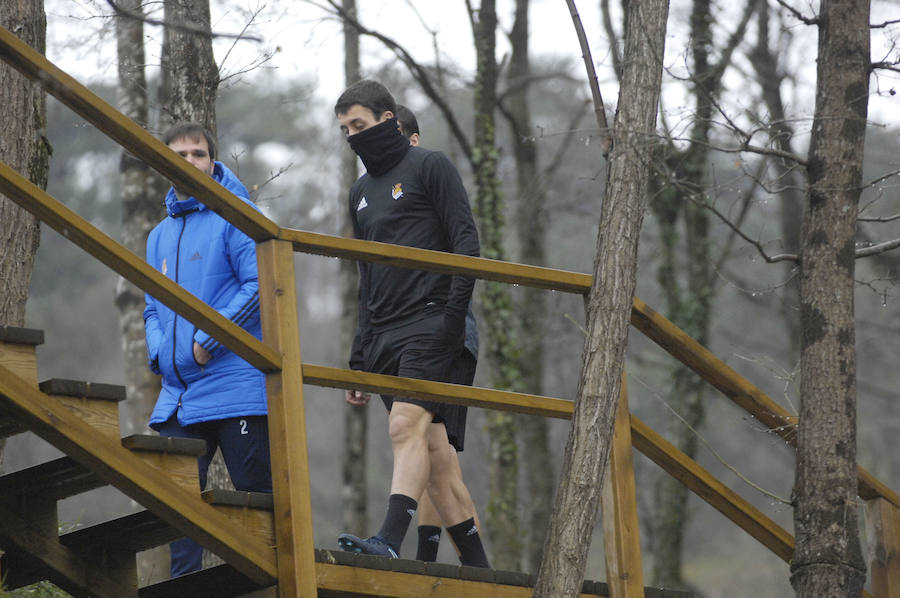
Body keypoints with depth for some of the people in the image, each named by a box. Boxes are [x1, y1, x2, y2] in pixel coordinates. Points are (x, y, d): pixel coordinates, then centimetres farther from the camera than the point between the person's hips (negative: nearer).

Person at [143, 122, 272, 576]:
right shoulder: (160, 236, 18)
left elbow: (260, 285, -12)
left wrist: (209, 342, -15)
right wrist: (159, 352, 2)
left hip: (236, 383, -7)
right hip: (177, 394, 7)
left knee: (258, 499, -2)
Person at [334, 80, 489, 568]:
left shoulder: (429, 167, 3)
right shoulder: (361, 193, 24)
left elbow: (466, 243, -5)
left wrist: (454, 313, -16)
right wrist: (359, 359, 20)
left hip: (429, 323, -7)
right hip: (385, 337, 7)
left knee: (406, 426, -24)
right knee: (433, 451, 3)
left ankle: (389, 541, -39)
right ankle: (476, 565, 5)